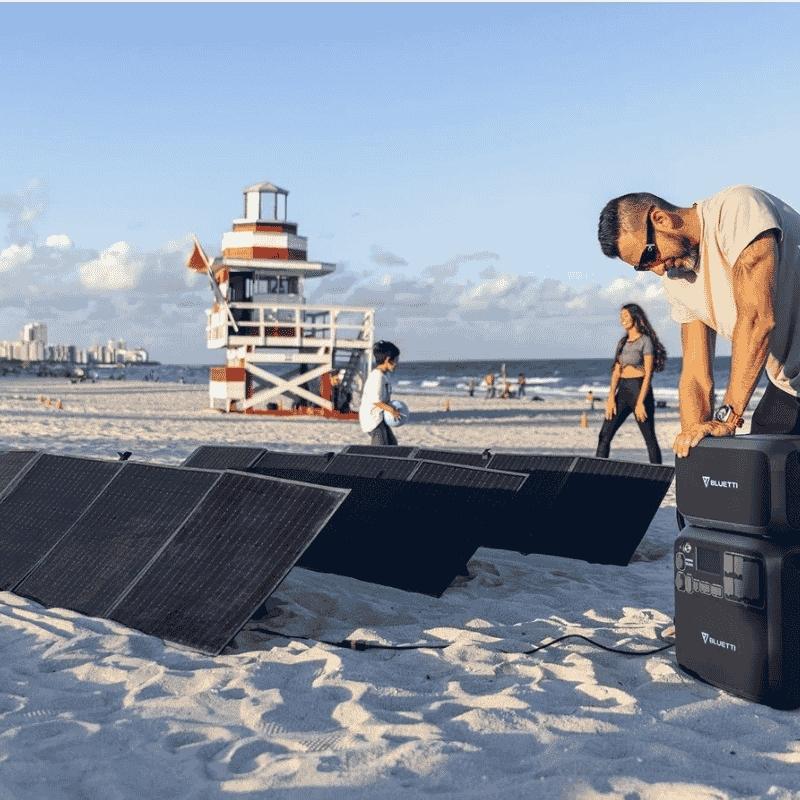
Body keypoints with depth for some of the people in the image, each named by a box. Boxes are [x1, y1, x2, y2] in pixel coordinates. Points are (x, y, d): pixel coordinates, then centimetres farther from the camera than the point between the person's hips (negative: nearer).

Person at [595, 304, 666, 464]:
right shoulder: (622, 342, 15)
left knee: (649, 438, -1)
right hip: (622, 391, 7)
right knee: (604, 435, 0)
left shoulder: (645, 341, -5)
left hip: (640, 389, -7)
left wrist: (640, 402, -17)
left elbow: (648, 374, -11)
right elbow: (616, 372, 10)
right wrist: (611, 397, -2)